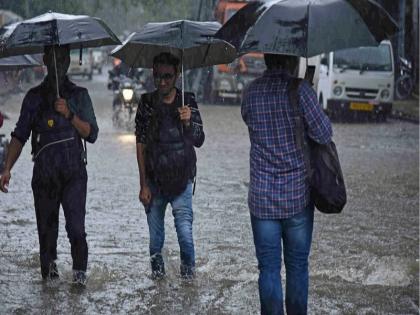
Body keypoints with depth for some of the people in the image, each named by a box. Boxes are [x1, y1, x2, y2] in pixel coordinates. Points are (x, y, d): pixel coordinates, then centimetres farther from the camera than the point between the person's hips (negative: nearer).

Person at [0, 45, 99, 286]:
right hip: (44, 174, 2)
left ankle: (80, 272, -2)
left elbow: (92, 134, 3)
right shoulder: (34, 97, 11)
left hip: (74, 173, -2)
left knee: (76, 227, -13)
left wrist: (69, 115, -13)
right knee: (46, 229, 3)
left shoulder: (79, 94, 9)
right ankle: (49, 272, 14)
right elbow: (19, 136, 10)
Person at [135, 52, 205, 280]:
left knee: (185, 231, -8)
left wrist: (188, 122, -20)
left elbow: (199, 141, 1)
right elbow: (141, 146, 4)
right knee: (155, 235, 7)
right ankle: (157, 267, 26)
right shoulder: (147, 103, 1)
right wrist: (143, 184, 0)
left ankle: (188, 267, 14)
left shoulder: (188, 102, 1)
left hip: (181, 178, -1)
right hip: (154, 181, 1)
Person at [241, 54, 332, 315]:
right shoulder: (300, 90, -12)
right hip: (298, 195, -2)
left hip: (262, 197, 2)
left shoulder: (251, 93, -1)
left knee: (269, 267, 7)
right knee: (297, 266, 10)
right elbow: (324, 134, -11)